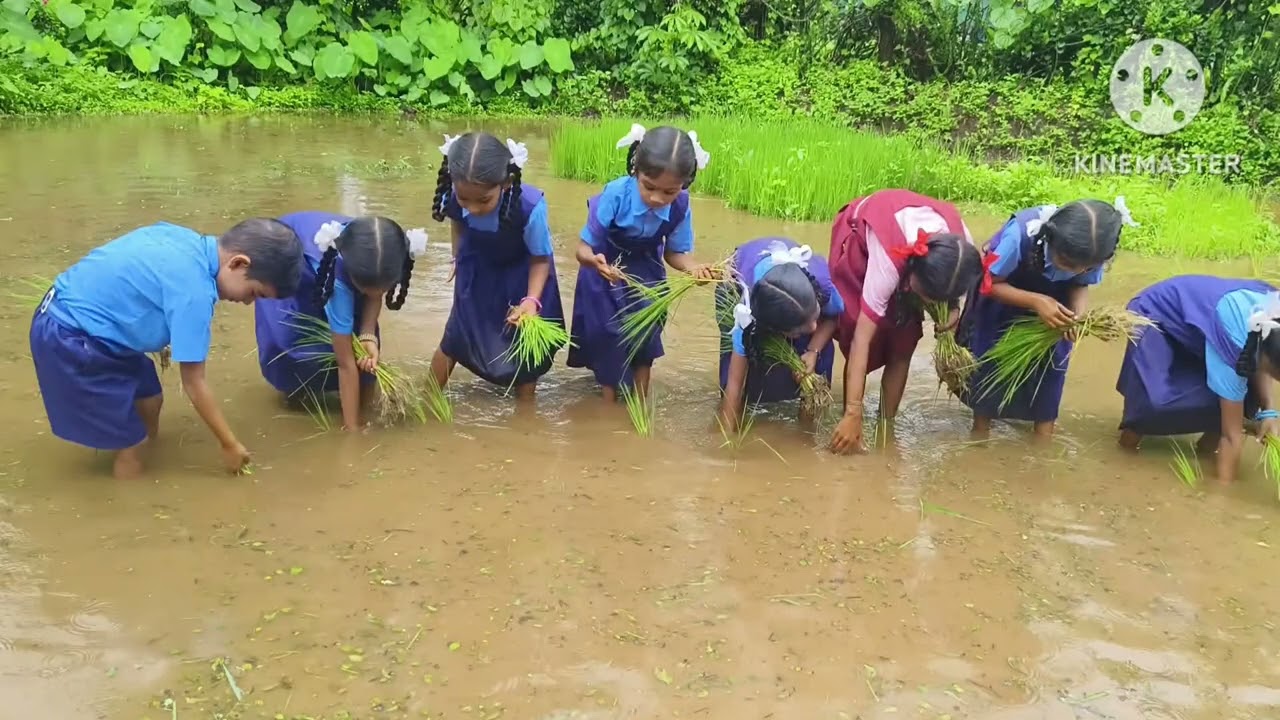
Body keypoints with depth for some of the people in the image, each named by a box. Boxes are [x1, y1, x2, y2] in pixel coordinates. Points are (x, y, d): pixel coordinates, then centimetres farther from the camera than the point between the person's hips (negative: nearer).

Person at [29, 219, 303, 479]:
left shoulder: (185, 239, -2)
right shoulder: (194, 291, -26)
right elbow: (194, 384, -19)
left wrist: (163, 339, 24)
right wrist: (230, 445, -8)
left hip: (75, 315, 9)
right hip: (69, 339, -9)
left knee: (149, 400, 17)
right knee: (129, 443, 0)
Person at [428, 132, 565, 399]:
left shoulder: (530, 206, -42)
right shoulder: (453, 196, -32)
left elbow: (541, 258, -23)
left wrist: (531, 301, -35)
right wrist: (458, 258, 10)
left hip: (521, 275, -2)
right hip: (477, 270, 2)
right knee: (455, 335, 13)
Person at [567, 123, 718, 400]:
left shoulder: (681, 206, -27)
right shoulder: (616, 195, -37)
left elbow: (675, 252, -13)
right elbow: (584, 247, -31)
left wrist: (691, 266, -36)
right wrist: (594, 260, -55)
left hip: (645, 274, 3)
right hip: (605, 276, -2)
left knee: (645, 334, 9)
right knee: (607, 337, 3)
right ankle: (610, 404, 25)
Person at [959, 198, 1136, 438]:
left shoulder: (1090, 252, -31)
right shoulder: (1020, 234, -42)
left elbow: (1080, 285, -12)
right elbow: (990, 284, -31)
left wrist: (1078, 313, -34)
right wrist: (1035, 301, -45)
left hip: (1053, 294, 3)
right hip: (1003, 290, -3)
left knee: (1054, 356, -5)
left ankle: (1044, 430, 10)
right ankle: (981, 425, 12)